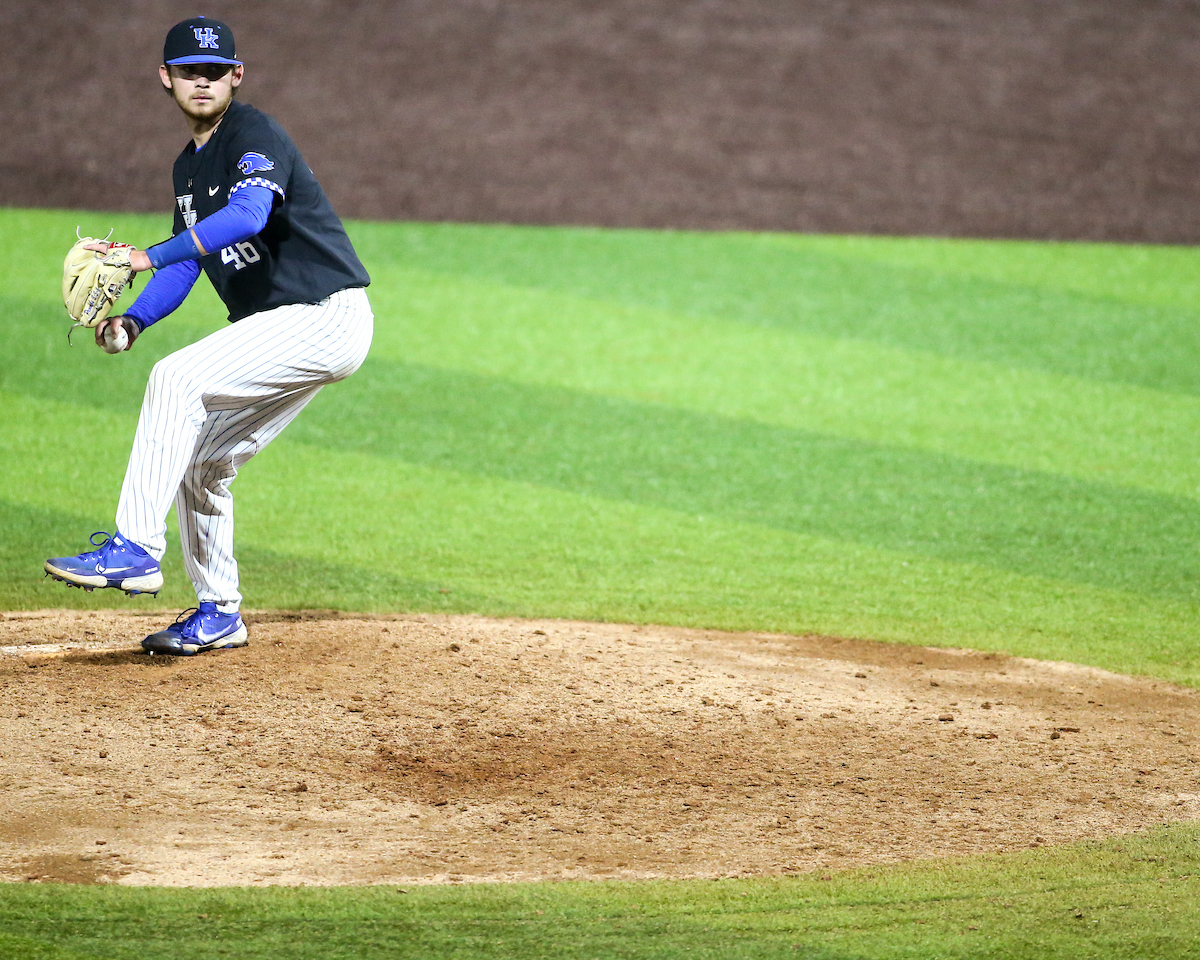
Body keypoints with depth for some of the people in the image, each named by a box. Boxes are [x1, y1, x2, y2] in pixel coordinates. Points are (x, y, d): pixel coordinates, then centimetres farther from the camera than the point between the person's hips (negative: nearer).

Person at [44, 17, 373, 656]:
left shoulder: (255, 136, -13)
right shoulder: (189, 167, 16)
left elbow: (248, 215, -33)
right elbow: (184, 268, 17)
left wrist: (151, 257, -41)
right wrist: (133, 320, -4)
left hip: (325, 314, -10)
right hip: (278, 326, 10)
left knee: (178, 377, -24)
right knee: (198, 461, 12)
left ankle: (136, 550, -26)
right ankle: (218, 614, 26)